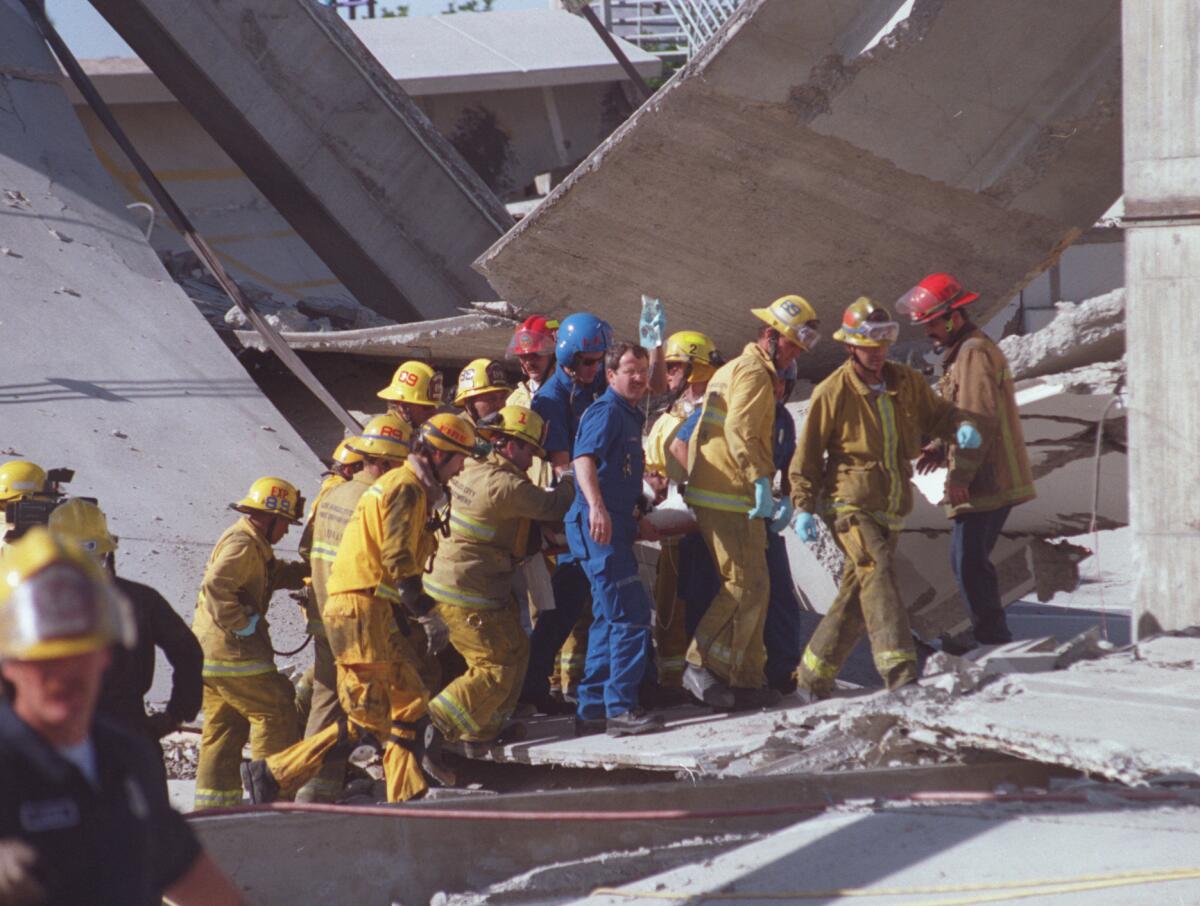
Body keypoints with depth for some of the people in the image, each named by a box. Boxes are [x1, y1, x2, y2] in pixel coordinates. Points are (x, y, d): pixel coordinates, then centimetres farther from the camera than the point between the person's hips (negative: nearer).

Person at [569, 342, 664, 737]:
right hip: (599, 527, -11)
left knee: (611, 619, 14)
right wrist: (595, 505, -42)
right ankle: (620, 709, -11)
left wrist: (637, 523, 36)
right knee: (632, 614, -12)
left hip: (614, 527, 11)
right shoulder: (606, 411, -10)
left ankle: (592, 709, 19)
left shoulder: (629, 416, 21)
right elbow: (585, 458, -27)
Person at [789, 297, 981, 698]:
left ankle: (814, 673, 20)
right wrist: (804, 506, -8)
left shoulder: (906, 383, 7)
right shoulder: (833, 392, -7)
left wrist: (960, 427, -5)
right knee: (877, 572, -24)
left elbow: (935, 413, 19)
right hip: (849, 504, -6)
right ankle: (897, 666, -34)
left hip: (890, 508, 6)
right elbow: (808, 452, -3)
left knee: (857, 595, 9)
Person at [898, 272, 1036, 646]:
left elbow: (979, 420, -21)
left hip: (985, 484, -11)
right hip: (991, 480, 11)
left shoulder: (974, 355, -14)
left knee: (971, 562, -11)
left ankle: (994, 640, -8)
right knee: (966, 560, 16)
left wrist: (960, 475, -22)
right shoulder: (961, 352, 19)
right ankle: (991, 637, 23)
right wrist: (942, 448, 12)